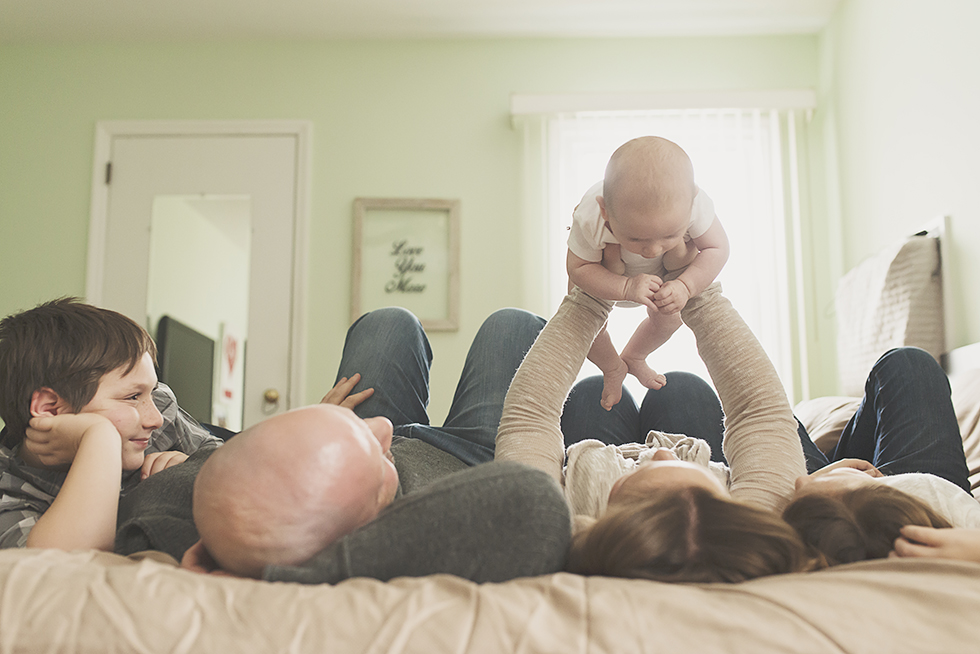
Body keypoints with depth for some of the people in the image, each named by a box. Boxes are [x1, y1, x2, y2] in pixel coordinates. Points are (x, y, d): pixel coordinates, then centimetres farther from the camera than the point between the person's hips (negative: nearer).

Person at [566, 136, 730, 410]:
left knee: (668, 318, 5)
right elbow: (579, 269, -34)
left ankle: (634, 357, 41)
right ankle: (612, 367, 27)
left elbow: (718, 249, -27)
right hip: (601, 265, -2)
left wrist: (685, 286, -44)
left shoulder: (693, 204, -43)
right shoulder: (590, 220, -48)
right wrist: (627, 288, -50)